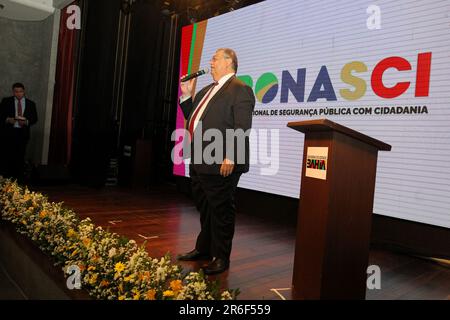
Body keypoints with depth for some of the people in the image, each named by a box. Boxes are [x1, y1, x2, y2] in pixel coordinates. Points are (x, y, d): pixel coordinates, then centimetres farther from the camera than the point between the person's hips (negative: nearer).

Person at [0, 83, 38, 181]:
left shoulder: (31, 104, 8)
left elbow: (34, 118, 8)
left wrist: (26, 122, -11)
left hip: (22, 133, 1)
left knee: (20, 157, 5)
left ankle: (18, 179, 12)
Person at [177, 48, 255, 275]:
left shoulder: (240, 90, -9)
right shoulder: (207, 90, 20)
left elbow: (242, 128, -17)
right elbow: (193, 119, 24)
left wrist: (230, 158, -22)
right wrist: (187, 95, 14)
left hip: (221, 165, -9)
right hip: (199, 163, 9)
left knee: (221, 211, 3)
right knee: (204, 209, 20)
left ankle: (221, 257, 17)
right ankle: (204, 248, 36)